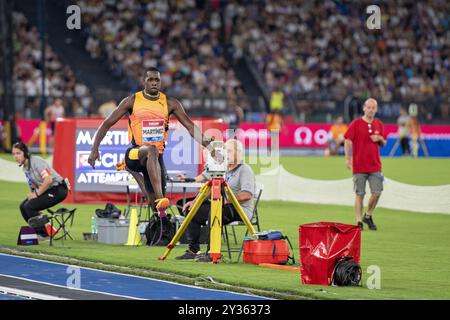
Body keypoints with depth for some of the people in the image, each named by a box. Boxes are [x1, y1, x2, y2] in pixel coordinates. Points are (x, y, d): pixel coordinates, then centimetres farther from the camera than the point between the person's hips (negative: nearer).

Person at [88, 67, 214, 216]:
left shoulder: (170, 103, 4)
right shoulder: (132, 101, -1)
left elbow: (190, 127, 4)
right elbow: (107, 123, 2)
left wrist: (209, 147, -6)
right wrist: (94, 149, -5)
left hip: (156, 157, 5)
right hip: (135, 153, -4)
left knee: (153, 201, -1)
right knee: (152, 150, -38)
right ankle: (160, 199, -53)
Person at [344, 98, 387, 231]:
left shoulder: (379, 125, 10)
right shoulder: (356, 124, -3)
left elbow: (383, 143, 20)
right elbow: (348, 141, -5)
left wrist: (379, 139, -3)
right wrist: (347, 159, -14)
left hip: (375, 165, 3)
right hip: (359, 165, -3)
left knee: (377, 192, -4)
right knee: (360, 194, 0)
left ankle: (368, 216, 17)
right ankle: (359, 221, 8)